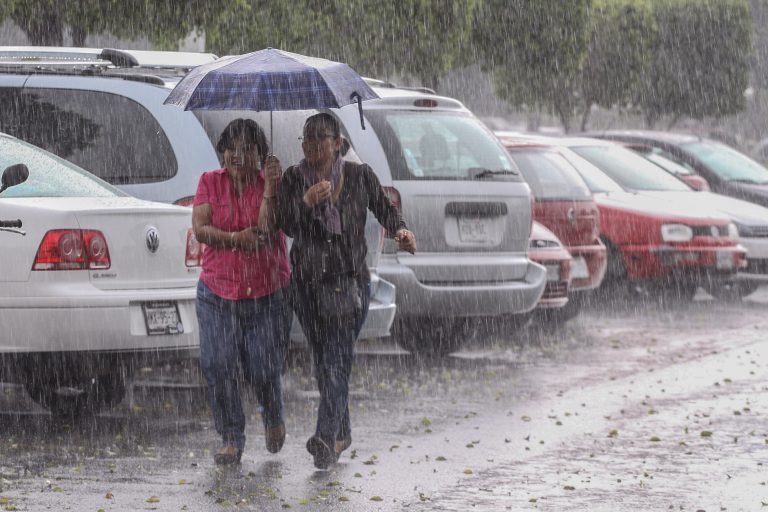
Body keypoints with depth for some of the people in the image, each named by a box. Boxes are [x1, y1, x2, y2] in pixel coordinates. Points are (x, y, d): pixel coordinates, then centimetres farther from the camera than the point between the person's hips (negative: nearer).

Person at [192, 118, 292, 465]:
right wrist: (236, 238, -19)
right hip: (217, 292, 2)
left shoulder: (272, 184, 1)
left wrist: (270, 189, -22)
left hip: (267, 294, -2)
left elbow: (268, 228, -13)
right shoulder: (210, 183, 6)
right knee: (218, 368, -9)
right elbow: (199, 228, -5)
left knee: (263, 371, -4)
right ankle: (231, 439, 5)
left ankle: (273, 417, 29)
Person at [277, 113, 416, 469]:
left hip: (349, 282, -3)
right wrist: (307, 202, -27)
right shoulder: (294, 179, 1)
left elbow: (384, 209, 12)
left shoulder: (360, 176, 0)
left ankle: (326, 439, -24)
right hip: (308, 283, 3)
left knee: (337, 359, -15)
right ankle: (341, 433, 27)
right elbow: (287, 226, -8)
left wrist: (401, 232, -7)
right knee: (323, 361, 11)